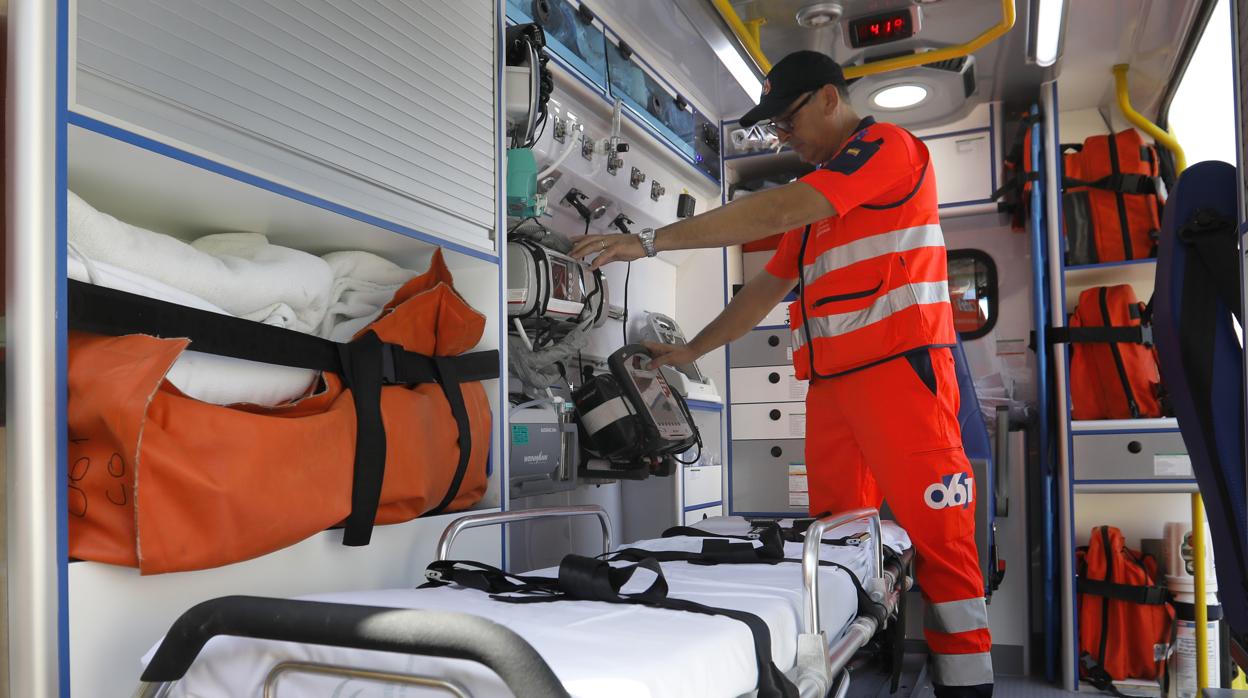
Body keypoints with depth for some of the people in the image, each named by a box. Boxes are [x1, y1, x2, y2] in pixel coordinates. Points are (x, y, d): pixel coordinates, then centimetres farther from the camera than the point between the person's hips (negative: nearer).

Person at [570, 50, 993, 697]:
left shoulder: (885, 145, -3)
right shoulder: (816, 193, 25)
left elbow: (772, 212, -16)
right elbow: (766, 287, 27)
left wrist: (649, 241, -18)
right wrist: (691, 351, 23)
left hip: (899, 365, -8)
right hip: (831, 380, 8)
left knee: (938, 536, -7)